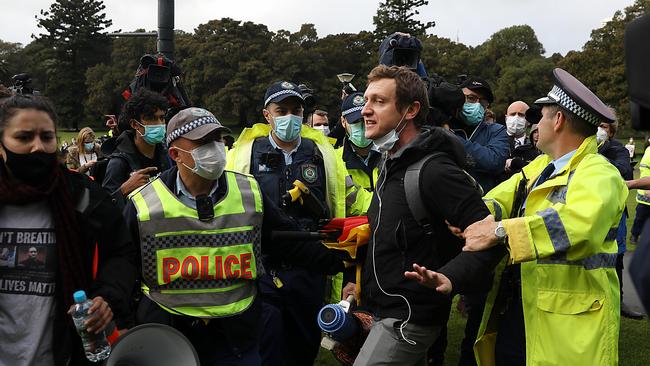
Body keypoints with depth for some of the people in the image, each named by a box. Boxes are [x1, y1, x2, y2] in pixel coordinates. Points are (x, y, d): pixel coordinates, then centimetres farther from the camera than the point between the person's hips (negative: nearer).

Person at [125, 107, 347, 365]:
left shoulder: (249, 194, 0)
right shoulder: (143, 206, -6)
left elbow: (290, 242, 4)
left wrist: (340, 261, -2)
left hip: (237, 334, 2)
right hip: (167, 336, -1)